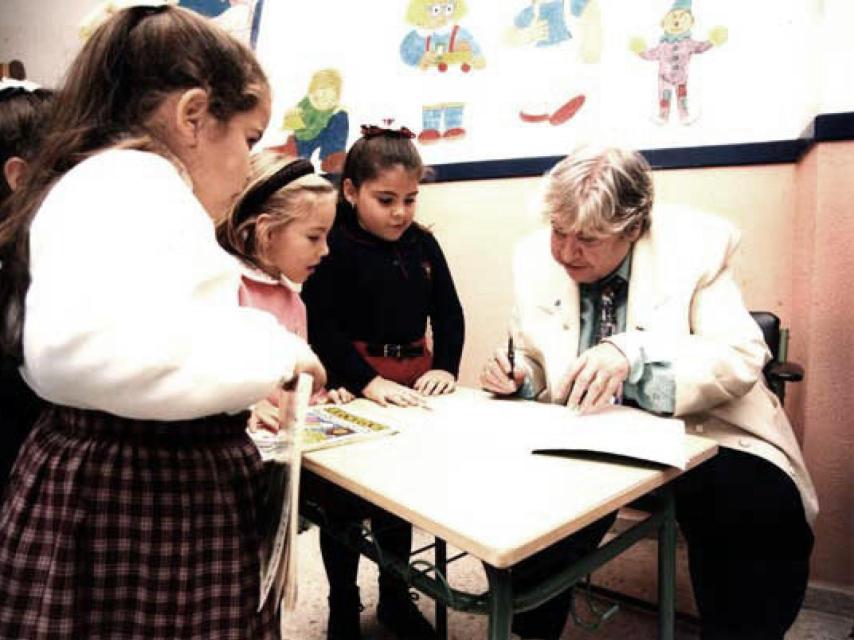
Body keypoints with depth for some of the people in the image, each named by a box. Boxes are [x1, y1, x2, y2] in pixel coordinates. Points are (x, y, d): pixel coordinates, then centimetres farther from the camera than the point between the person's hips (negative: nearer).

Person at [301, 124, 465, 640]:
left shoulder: (423, 243, 4)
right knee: (346, 499, 9)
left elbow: (449, 311, 6)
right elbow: (321, 326, -19)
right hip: (353, 384, -5)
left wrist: (445, 367, -9)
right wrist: (368, 382, -27)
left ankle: (395, 597, 37)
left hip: (412, 379, 6)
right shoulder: (334, 247, -13)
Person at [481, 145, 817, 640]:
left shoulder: (698, 244, -11)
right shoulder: (536, 256, -3)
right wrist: (517, 375, -16)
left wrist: (632, 354, -33)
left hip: (696, 433, -2)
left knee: (763, 509, -29)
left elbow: (742, 358, -17)